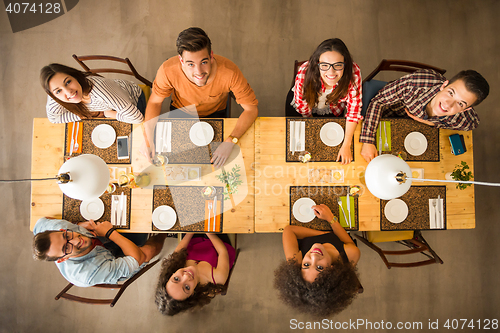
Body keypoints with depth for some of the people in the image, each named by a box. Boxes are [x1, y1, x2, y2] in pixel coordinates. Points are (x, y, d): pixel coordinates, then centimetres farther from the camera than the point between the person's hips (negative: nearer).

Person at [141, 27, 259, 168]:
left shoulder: (229, 72, -39)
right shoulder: (168, 70, -34)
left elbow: (251, 109, -28)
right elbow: (155, 102, -15)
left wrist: (230, 142, -40)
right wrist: (148, 137, -28)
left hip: (215, 114, -1)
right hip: (181, 112, 1)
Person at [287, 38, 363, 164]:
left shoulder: (353, 73, -38)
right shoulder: (305, 72, -41)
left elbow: (354, 109, -26)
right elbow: (301, 104, -21)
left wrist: (346, 146, -27)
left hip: (332, 110, 1)